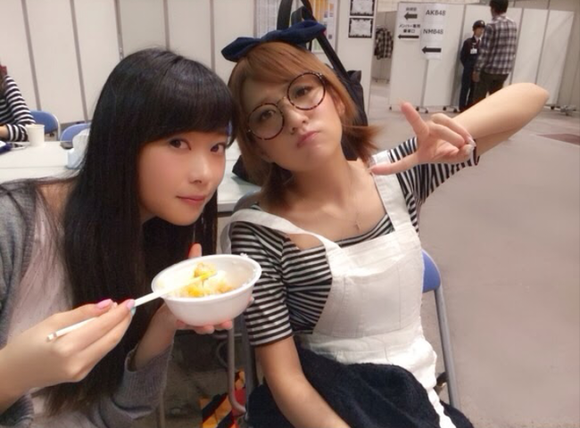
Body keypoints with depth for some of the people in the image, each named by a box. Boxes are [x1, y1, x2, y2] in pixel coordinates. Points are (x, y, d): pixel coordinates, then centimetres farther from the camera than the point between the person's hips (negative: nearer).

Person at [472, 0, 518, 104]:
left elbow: (484, 50, -16)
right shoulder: (513, 25, 8)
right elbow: (513, 48, 11)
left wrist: (477, 69, -13)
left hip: (489, 68, -6)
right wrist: (508, 65, 19)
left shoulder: (491, 25, -13)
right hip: (505, 69, 6)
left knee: (479, 98, 5)